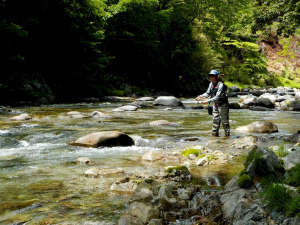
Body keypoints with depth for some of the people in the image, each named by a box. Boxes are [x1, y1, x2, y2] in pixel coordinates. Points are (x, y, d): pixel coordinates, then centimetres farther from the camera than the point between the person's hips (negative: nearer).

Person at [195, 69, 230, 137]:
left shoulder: (221, 85, -24)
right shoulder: (211, 84, 0)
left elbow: (217, 97, -31)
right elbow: (207, 93, 5)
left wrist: (208, 101, -39)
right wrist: (200, 96, -13)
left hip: (223, 105, -7)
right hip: (215, 104, 7)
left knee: (224, 120, 0)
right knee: (215, 120, 11)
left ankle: (227, 134, 9)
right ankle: (214, 133, 18)